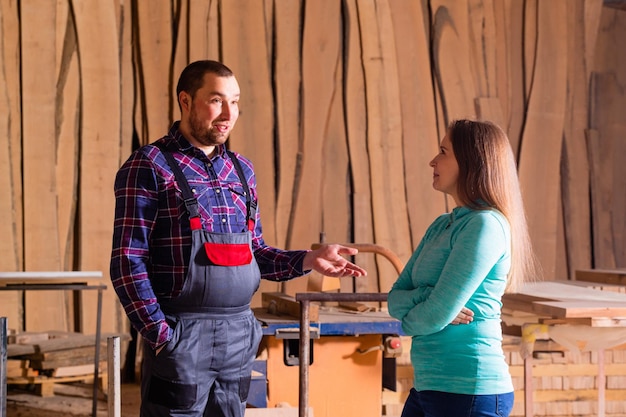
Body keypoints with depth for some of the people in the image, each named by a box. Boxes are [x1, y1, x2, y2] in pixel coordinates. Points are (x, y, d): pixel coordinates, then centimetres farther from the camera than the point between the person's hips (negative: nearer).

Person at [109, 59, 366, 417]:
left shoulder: (240, 170, 13)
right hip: (181, 337, -6)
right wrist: (161, 334, -16)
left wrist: (308, 260, 3)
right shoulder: (150, 168, -7)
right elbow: (128, 262, -11)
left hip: (239, 336, 6)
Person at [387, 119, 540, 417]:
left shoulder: (485, 225, -14)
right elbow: (395, 299, 9)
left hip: (468, 392, -8)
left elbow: (436, 316, -19)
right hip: (427, 388, 8)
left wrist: (408, 320, 3)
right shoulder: (441, 226, 13)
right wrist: (427, 299, -12)